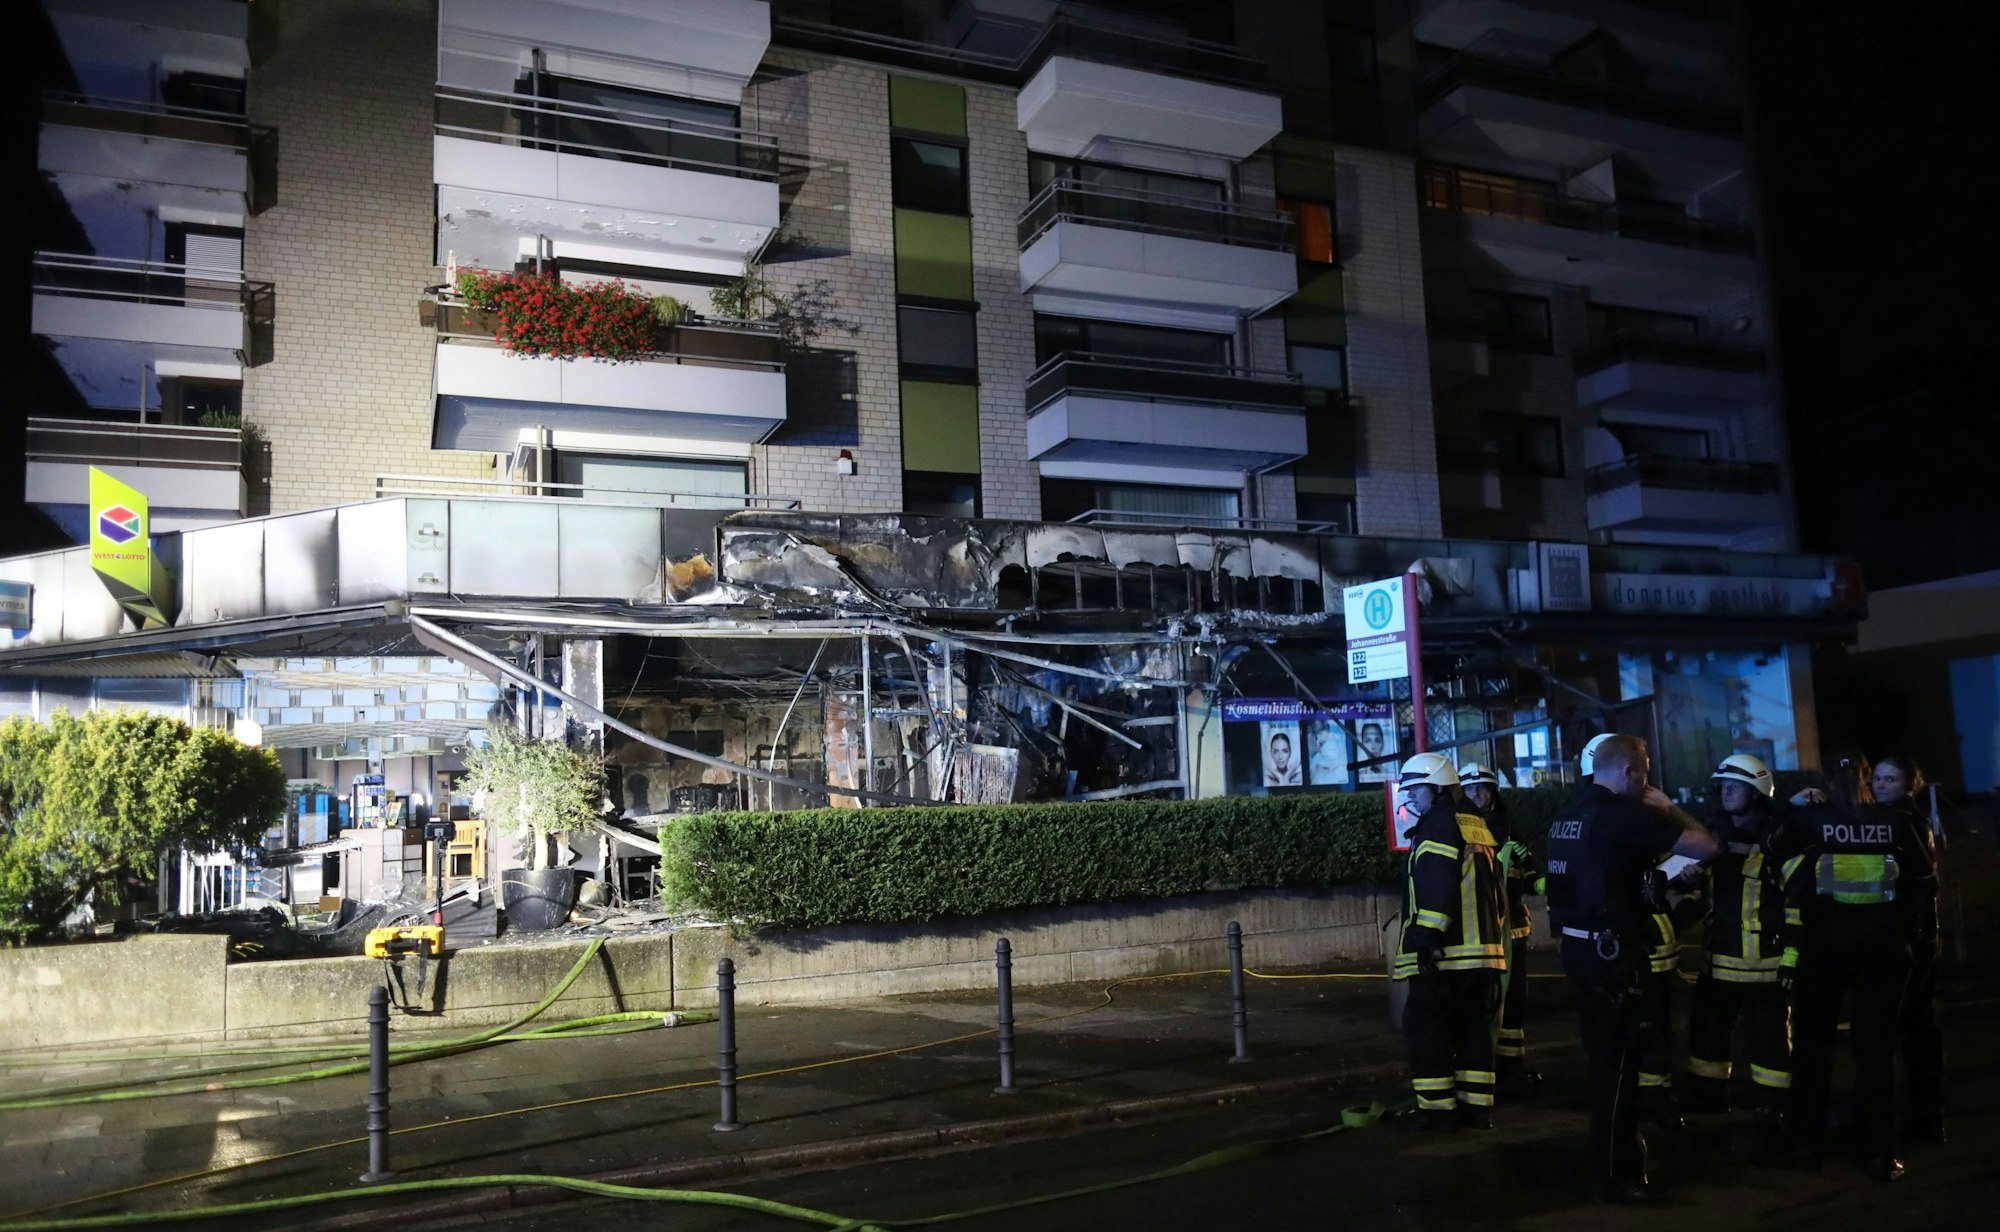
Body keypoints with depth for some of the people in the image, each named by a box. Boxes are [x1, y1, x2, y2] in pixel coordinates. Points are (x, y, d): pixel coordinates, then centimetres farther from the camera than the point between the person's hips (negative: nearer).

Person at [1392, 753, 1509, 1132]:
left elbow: (1437, 889, -21)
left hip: (1445, 954, -9)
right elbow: (1495, 891, 19)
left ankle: (1438, 1110, 0)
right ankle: (1477, 1108, 15)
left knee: (1426, 1030, -1)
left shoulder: (1439, 825, -10)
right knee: (1474, 1029, 12)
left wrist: (1427, 937, -22)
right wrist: (1494, 936, 23)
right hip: (1484, 950, 9)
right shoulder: (1478, 827, 18)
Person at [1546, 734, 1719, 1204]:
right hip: (1612, 949, -9)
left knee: (1603, 1053, 20)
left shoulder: (1568, 812, 10)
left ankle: (1610, 1152, 34)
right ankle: (1617, 1174, 8)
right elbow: (1706, 847, -15)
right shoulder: (1625, 813, -16)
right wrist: (1667, 809, 0)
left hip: (1577, 945, 9)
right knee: (1618, 1059, 0)